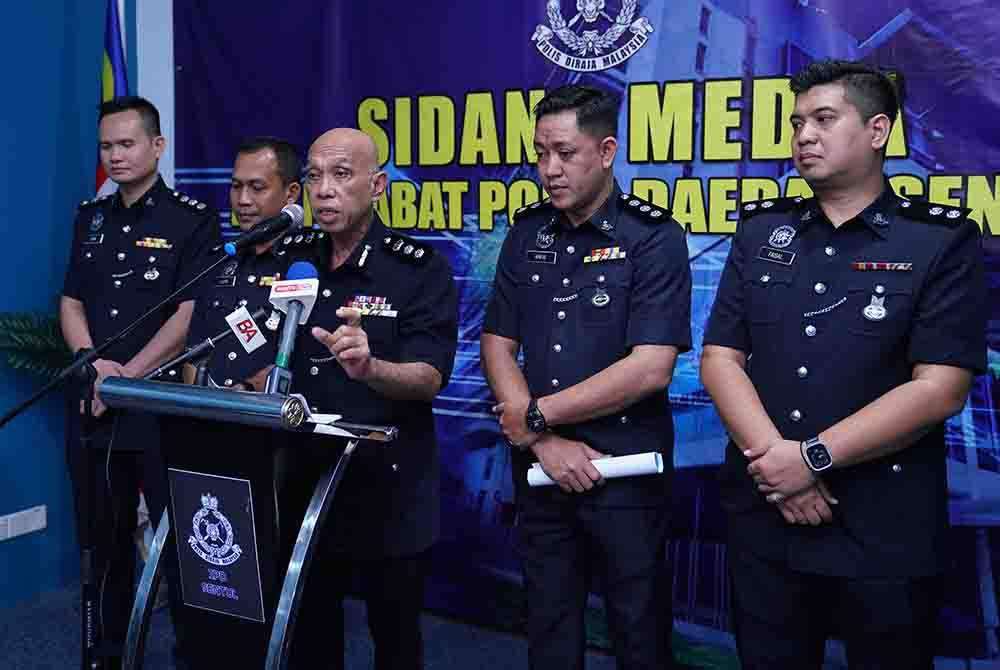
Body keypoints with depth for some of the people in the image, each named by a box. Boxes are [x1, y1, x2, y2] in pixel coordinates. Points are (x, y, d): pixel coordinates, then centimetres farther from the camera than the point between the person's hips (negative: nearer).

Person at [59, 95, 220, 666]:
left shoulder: (192, 220, -5)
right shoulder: (91, 217, 13)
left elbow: (189, 315, -11)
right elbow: (71, 303, 12)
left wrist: (126, 376, -15)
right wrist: (92, 362, -7)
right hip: (94, 407, 5)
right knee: (106, 539, 14)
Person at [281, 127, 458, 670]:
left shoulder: (422, 269, -10)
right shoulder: (291, 260, 5)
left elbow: (429, 378, -20)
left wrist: (368, 367, -38)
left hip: (391, 493, -4)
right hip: (304, 480, 4)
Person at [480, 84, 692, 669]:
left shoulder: (654, 237, -10)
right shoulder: (528, 234, 6)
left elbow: (650, 368, -19)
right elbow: (497, 346, 4)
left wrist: (537, 416, -12)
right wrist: (544, 442, -10)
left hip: (627, 472, -4)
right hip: (540, 469, 5)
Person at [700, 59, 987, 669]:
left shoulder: (943, 242, -5)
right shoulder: (761, 232, 6)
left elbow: (939, 388, -13)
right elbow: (720, 357, 0)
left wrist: (813, 458, -16)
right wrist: (775, 457, -14)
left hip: (887, 534, -3)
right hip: (762, 521, 3)